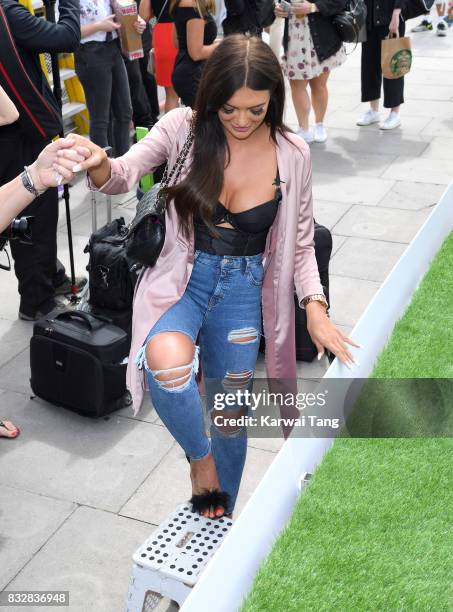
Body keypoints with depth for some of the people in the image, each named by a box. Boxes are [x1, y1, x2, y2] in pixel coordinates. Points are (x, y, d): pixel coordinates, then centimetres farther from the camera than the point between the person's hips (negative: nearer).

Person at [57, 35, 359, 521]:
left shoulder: (292, 154, -7)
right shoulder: (185, 128, -11)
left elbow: (299, 243, 1)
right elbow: (124, 175, -21)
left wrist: (315, 306, -13)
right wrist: (100, 165, -45)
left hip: (245, 290, 2)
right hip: (183, 278, -2)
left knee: (229, 418, 12)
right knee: (168, 359, -36)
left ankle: (218, 518, 41)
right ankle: (200, 458, -3)